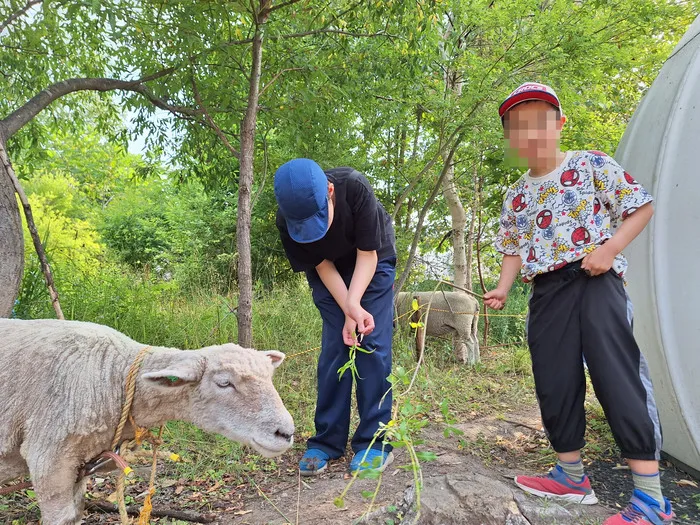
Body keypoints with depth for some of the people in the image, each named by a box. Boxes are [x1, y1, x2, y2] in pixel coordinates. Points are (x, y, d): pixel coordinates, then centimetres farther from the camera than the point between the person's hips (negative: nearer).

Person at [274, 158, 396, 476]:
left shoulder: (355, 188, -36)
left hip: (372, 263, -1)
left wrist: (354, 302, -37)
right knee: (334, 346, -6)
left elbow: (367, 254, -25)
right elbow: (322, 266, -17)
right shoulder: (287, 222, -28)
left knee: (372, 343, -10)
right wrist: (348, 313, -27)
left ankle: (375, 442, -3)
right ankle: (327, 440, 4)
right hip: (329, 272, 2)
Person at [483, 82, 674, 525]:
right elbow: (514, 250, 19)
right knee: (555, 385, 6)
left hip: (596, 282, -5)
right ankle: (571, 475, 23)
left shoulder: (591, 165, 1)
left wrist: (611, 248, -13)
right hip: (547, 293, 5)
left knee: (618, 377, -12)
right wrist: (503, 288, 2)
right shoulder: (515, 196, 14)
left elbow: (641, 207, 1)